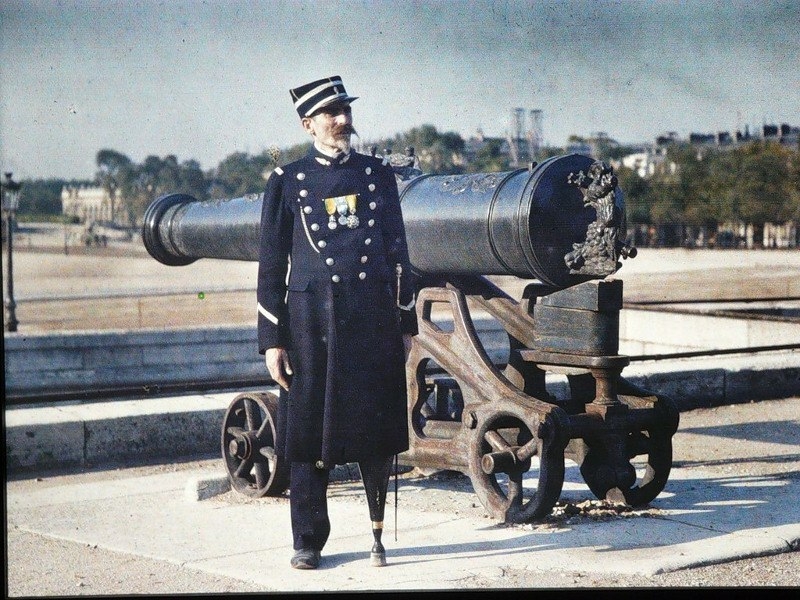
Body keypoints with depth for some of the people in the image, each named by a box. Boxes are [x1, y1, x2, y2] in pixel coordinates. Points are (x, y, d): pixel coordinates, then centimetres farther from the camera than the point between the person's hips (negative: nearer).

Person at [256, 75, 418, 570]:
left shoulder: (378, 175, 11)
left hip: (374, 323, 2)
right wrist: (272, 341, -1)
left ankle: (379, 533, 19)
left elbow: (398, 253, 14)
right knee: (310, 434, 2)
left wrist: (406, 325, 11)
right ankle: (308, 541, 14)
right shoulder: (288, 182, 4)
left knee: (378, 436, 4)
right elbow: (272, 266, 4)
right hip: (311, 321, -2)